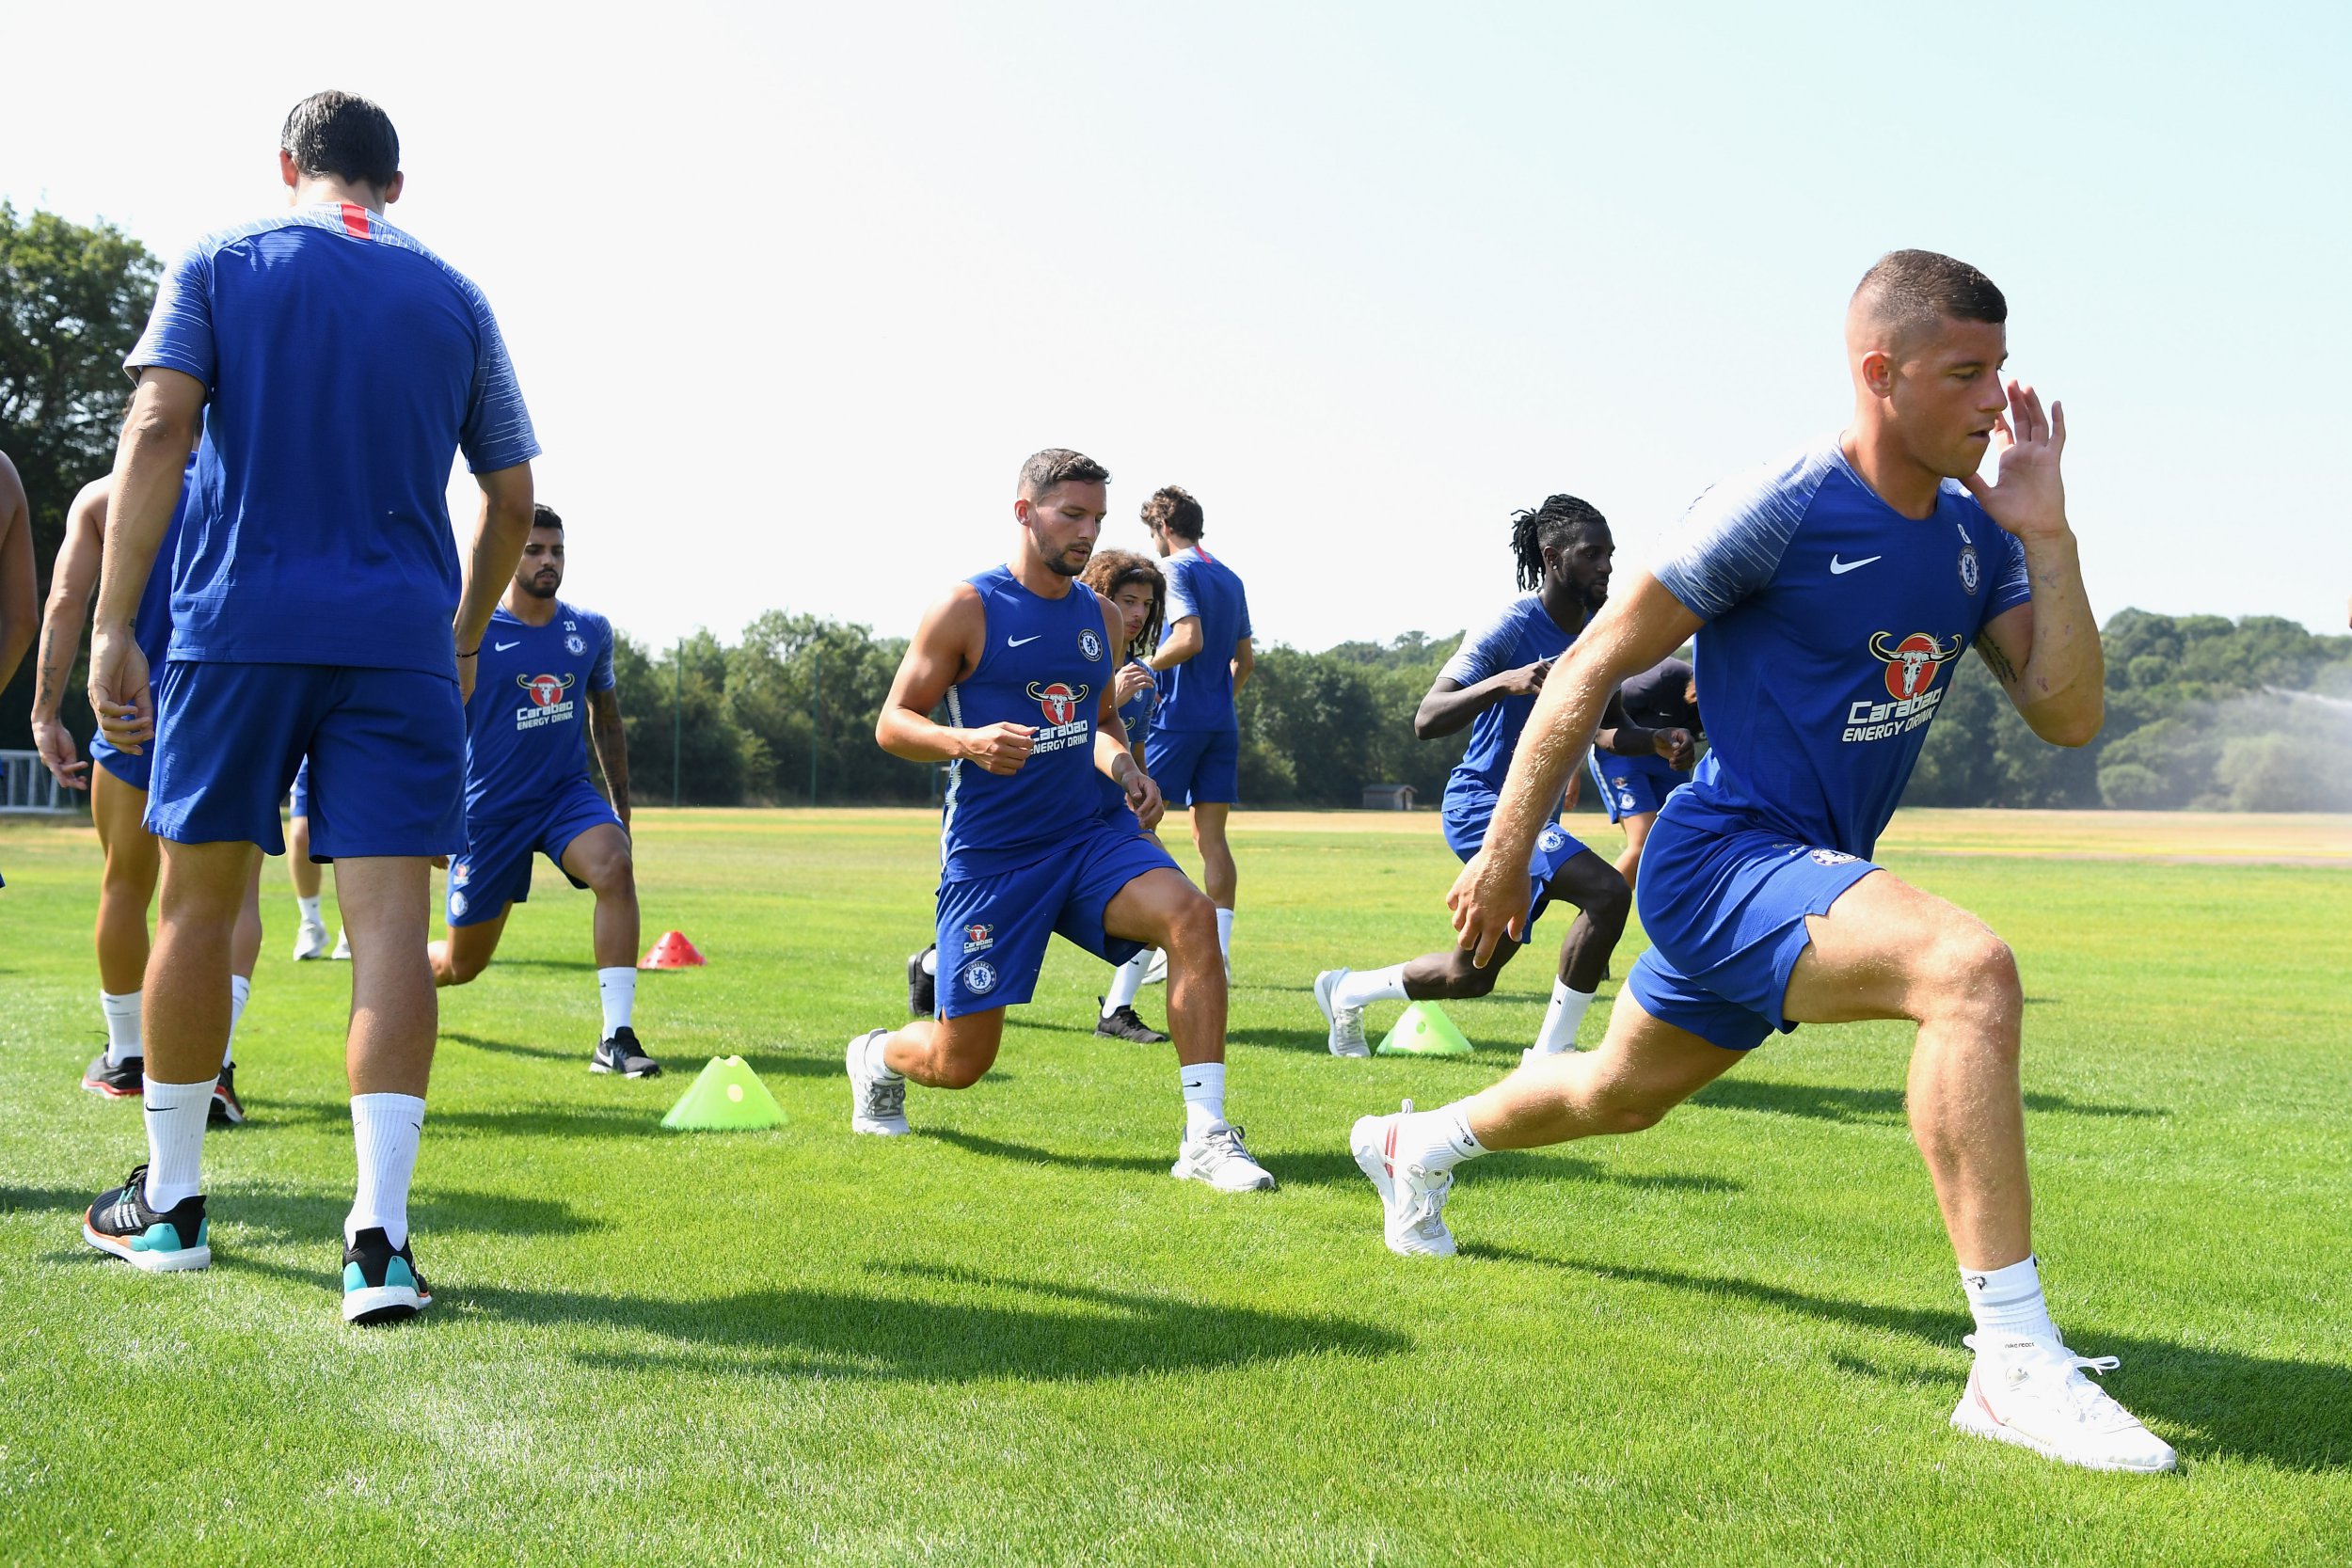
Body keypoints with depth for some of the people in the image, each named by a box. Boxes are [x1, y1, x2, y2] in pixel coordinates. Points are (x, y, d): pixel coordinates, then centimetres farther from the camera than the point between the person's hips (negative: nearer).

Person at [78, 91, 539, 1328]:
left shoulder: (219, 264, 6)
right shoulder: (453, 299, 12)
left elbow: (157, 434, -6)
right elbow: (511, 496, 13)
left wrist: (112, 631, -7)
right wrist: (464, 636, 25)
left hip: (236, 624, 0)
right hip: (399, 642, 1)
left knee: (199, 903, 11)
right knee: (390, 914, -5)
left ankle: (169, 1202, 22)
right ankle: (379, 1237, -12)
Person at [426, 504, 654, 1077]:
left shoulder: (591, 631, 1)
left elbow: (605, 716, 15)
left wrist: (621, 807, 13)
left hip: (566, 793, 3)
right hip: (488, 809, -2)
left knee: (615, 867, -31)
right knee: (463, 963, 7)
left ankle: (616, 1040, -29)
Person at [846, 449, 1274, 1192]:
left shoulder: (1102, 617, 9)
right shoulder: (967, 610, -8)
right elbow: (892, 724, -6)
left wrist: (1125, 768, 2)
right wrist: (967, 742, -26)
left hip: (1086, 840, 4)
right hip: (988, 858, -4)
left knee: (1190, 914, -26)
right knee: (960, 1062, 1)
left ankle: (1205, 1138, -24)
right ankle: (876, 1056, 40)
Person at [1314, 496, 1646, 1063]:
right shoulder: (1510, 629, -18)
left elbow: (1611, 728, 16)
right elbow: (1426, 720, -25)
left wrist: (1656, 740, -5)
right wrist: (1504, 682, -40)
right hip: (1484, 803, -9)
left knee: (1470, 976, 16)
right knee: (1606, 891, -28)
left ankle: (1344, 991, 39)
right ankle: (1551, 1052, -16)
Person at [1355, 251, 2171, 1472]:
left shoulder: (1977, 536, 4)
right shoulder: (1779, 510, -17)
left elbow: (2068, 716, -1)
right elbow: (1593, 670, -11)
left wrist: (2046, 536, -11)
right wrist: (1505, 854, -9)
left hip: (1811, 874, 8)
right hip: (1719, 854, -8)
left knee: (1618, 1097, 25)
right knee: (1967, 967, -32)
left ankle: (1412, 1145, 54)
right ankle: (2015, 1362, -29)